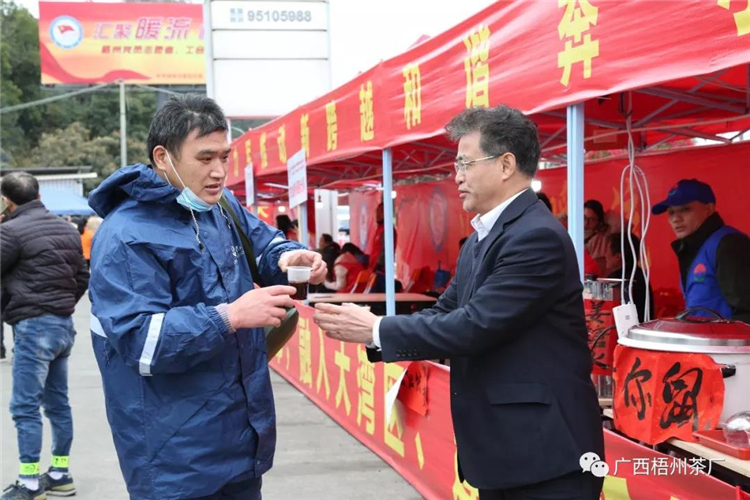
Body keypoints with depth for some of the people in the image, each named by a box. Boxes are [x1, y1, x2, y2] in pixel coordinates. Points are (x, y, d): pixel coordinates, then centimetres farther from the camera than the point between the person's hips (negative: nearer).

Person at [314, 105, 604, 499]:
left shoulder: (537, 237, -19)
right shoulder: (480, 240, 14)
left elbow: (474, 327, -24)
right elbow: (446, 313, 10)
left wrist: (375, 329, -17)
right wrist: (368, 329, -5)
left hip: (544, 451, -9)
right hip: (501, 448, 9)